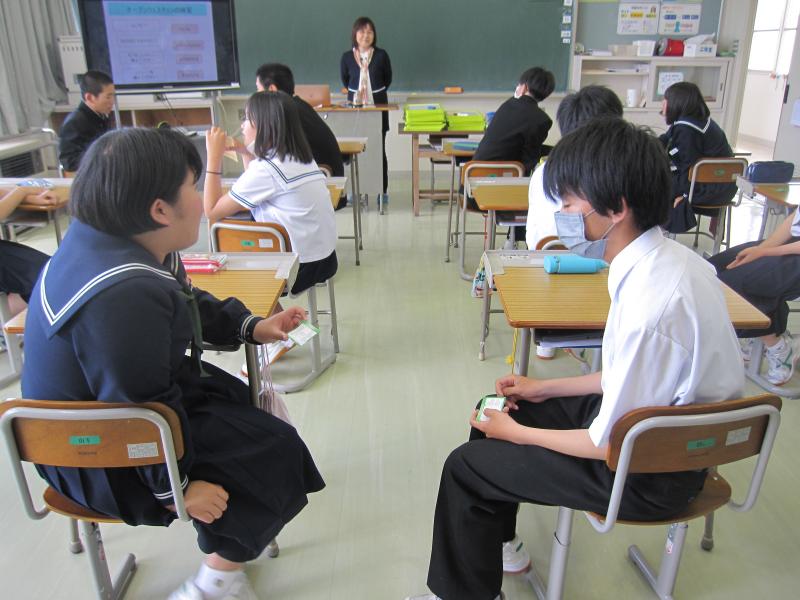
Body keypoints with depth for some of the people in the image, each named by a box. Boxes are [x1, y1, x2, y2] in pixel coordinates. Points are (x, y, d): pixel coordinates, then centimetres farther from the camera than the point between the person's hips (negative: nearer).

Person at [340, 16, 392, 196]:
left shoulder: (382, 55, -4)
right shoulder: (347, 57, 0)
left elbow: (388, 80, 9)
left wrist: (374, 92, 6)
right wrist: (356, 93, 11)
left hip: (378, 105, -1)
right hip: (354, 106, 1)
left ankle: (382, 191, 8)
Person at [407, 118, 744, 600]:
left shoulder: (650, 305, -34)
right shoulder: (668, 256, -5)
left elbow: (611, 444, -24)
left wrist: (517, 433, -9)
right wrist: (546, 389, 11)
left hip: (651, 471, -9)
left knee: (465, 468, -2)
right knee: (499, 410, 17)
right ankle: (497, 541, 37)